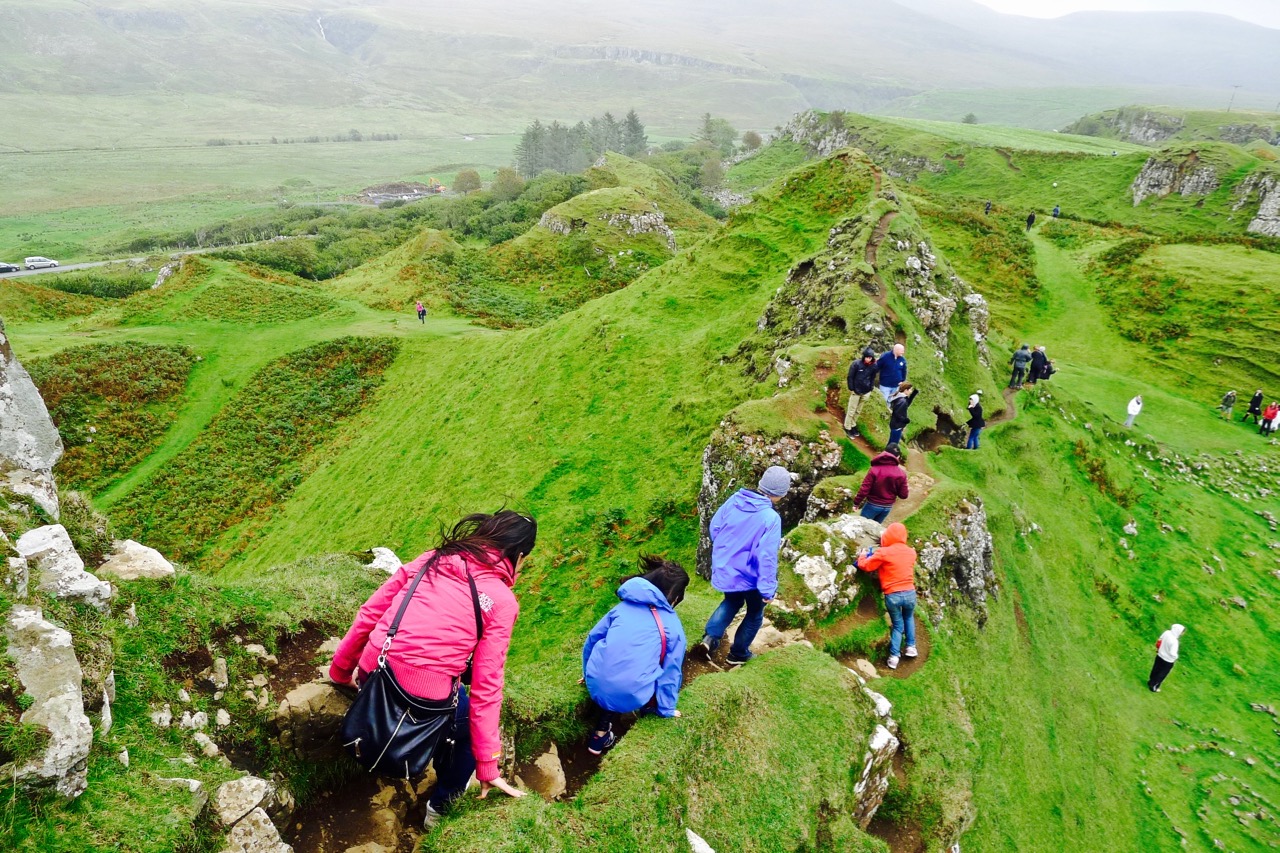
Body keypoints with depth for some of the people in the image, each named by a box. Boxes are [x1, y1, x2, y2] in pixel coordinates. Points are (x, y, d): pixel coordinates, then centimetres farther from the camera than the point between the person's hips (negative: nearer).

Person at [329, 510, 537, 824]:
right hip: (426, 695, -5)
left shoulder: (431, 560, 8)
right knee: (470, 725, 26)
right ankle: (441, 806, 38)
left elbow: (369, 613, 11)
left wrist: (341, 668, 25)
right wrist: (488, 765, 0)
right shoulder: (501, 601, -5)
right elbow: (486, 686, -7)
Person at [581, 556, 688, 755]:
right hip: (631, 697, -3)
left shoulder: (624, 606, 12)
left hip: (596, 686, 3)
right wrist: (666, 709, 22)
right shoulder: (673, 625, 3)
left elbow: (592, 640, 20)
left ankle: (601, 732, 21)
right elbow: (672, 671, 8)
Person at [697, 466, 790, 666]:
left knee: (732, 601, 31)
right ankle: (738, 654, 34)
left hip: (725, 568, 5)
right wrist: (768, 589, -18)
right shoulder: (771, 518, -27)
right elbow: (767, 557, -26)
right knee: (755, 614, 22)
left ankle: (711, 637, 14)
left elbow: (714, 527, 2)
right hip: (749, 576, -5)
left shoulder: (734, 500, -10)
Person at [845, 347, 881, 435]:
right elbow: (850, 377, -10)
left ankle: (853, 425, 30)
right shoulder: (856, 364, -16)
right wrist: (851, 389, -10)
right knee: (851, 410, 4)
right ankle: (847, 428, 16)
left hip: (866, 392, 4)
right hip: (856, 391, -4)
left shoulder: (874, 366, -5)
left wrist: (871, 389, 4)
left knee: (858, 410, 16)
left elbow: (873, 378, 9)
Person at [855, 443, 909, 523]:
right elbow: (903, 495, -4)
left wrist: (856, 502, -5)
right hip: (887, 507, 4)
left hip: (873, 505, -4)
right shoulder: (901, 474, -10)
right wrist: (907, 491, 18)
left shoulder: (875, 470, -18)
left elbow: (864, 489, -17)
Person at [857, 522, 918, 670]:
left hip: (892, 596, -3)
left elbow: (866, 566, 0)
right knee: (909, 618, 32)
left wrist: (863, 555, 20)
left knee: (897, 625, 17)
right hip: (910, 593, 3)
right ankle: (911, 647, 28)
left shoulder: (883, 553, -10)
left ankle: (894, 657, 10)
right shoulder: (911, 552, 5)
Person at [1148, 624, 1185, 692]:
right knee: (1162, 674, 16)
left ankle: (1151, 682, 47)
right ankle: (1154, 687, 31)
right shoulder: (1174, 641, -35)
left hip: (1160, 655, 6)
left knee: (1156, 670, 27)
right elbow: (1172, 653, -31)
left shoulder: (1166, 633, -14)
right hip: (1167, 660, -6)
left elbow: (1159, 642, 0)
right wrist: (1176, 657, -8)